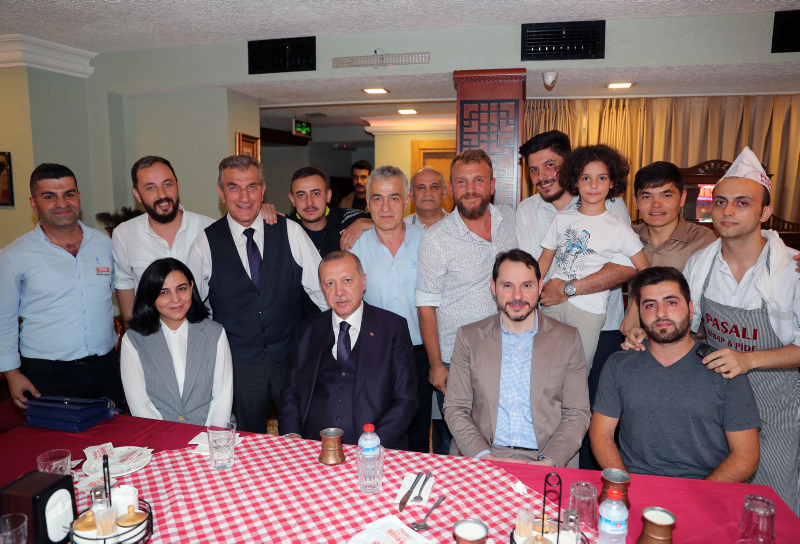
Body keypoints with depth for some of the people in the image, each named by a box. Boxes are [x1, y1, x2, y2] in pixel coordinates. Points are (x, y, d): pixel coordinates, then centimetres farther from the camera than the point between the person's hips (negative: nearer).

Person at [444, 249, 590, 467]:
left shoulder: (568, 339, 7)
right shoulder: (469, 337, 6)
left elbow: (577, 413, 6)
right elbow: (455, 408, 5)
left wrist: (549, 461, -9)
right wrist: (485, 456, -10)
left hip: (545, 460, 0)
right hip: (482, 459, 0)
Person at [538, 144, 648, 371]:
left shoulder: (617, 227, 0)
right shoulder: (562, 218, 7)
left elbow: (643, 270, 2)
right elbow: (545, 259, 11)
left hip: (589, 311, -2)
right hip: (552, 304, 2)